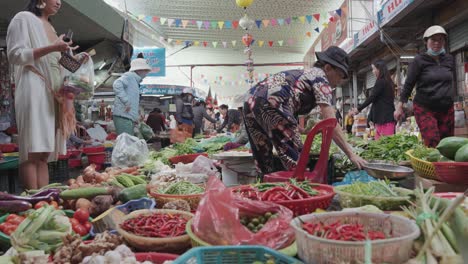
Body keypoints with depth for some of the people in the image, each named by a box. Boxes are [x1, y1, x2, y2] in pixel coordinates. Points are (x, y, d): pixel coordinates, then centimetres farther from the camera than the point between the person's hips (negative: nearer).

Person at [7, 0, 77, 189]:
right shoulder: (24, 18, 2)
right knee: (32, 151, -13)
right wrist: (52, 48, -14)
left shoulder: (49, 27, 25)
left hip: (51, 90, 8)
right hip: (33, 87, -8)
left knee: (44, 152, 3)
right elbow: (15, 55, -8)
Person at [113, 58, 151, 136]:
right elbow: (117, 84, -24)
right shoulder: (129, 76, -4)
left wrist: (136, 116, 18)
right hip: (124, 117, -10)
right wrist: (126, 102, -23)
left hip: (130, 118, 10)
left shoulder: (135, 81, 24)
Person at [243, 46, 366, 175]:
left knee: (266, 168, 16)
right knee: (297, 166, -3)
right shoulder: (321, 78, 6)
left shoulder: (306, 73, 32)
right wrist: (351, 154, -1)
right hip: (270, 105, -10)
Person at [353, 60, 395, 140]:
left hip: (383, 117, -9)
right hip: (388, 115, 9)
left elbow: (372, 97, -11)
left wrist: (359, 108, -4)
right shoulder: (387, 81, 19)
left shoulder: (380, 82, -8)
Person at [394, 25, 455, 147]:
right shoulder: (419, 60, -3)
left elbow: (450, 82, 19)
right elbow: (408, 84, -4)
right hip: (424, 109, -5)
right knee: (432, 145, -16)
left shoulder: (449, 59, 9)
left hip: (447, 110, 5)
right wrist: (400, 107, -6)